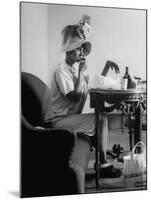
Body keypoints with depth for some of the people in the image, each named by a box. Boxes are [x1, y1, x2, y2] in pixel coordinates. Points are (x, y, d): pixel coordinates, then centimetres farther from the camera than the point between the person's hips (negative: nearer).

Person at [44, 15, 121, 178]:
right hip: (58, 120, -9)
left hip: (71, 117, 9)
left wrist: (106, 66, 11)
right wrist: (81, 72, -19)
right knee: (101, 120, -19)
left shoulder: (79, 67, 12)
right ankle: (103, 165, -10)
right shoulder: (62, 70, -15)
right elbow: (76, 96, -23)